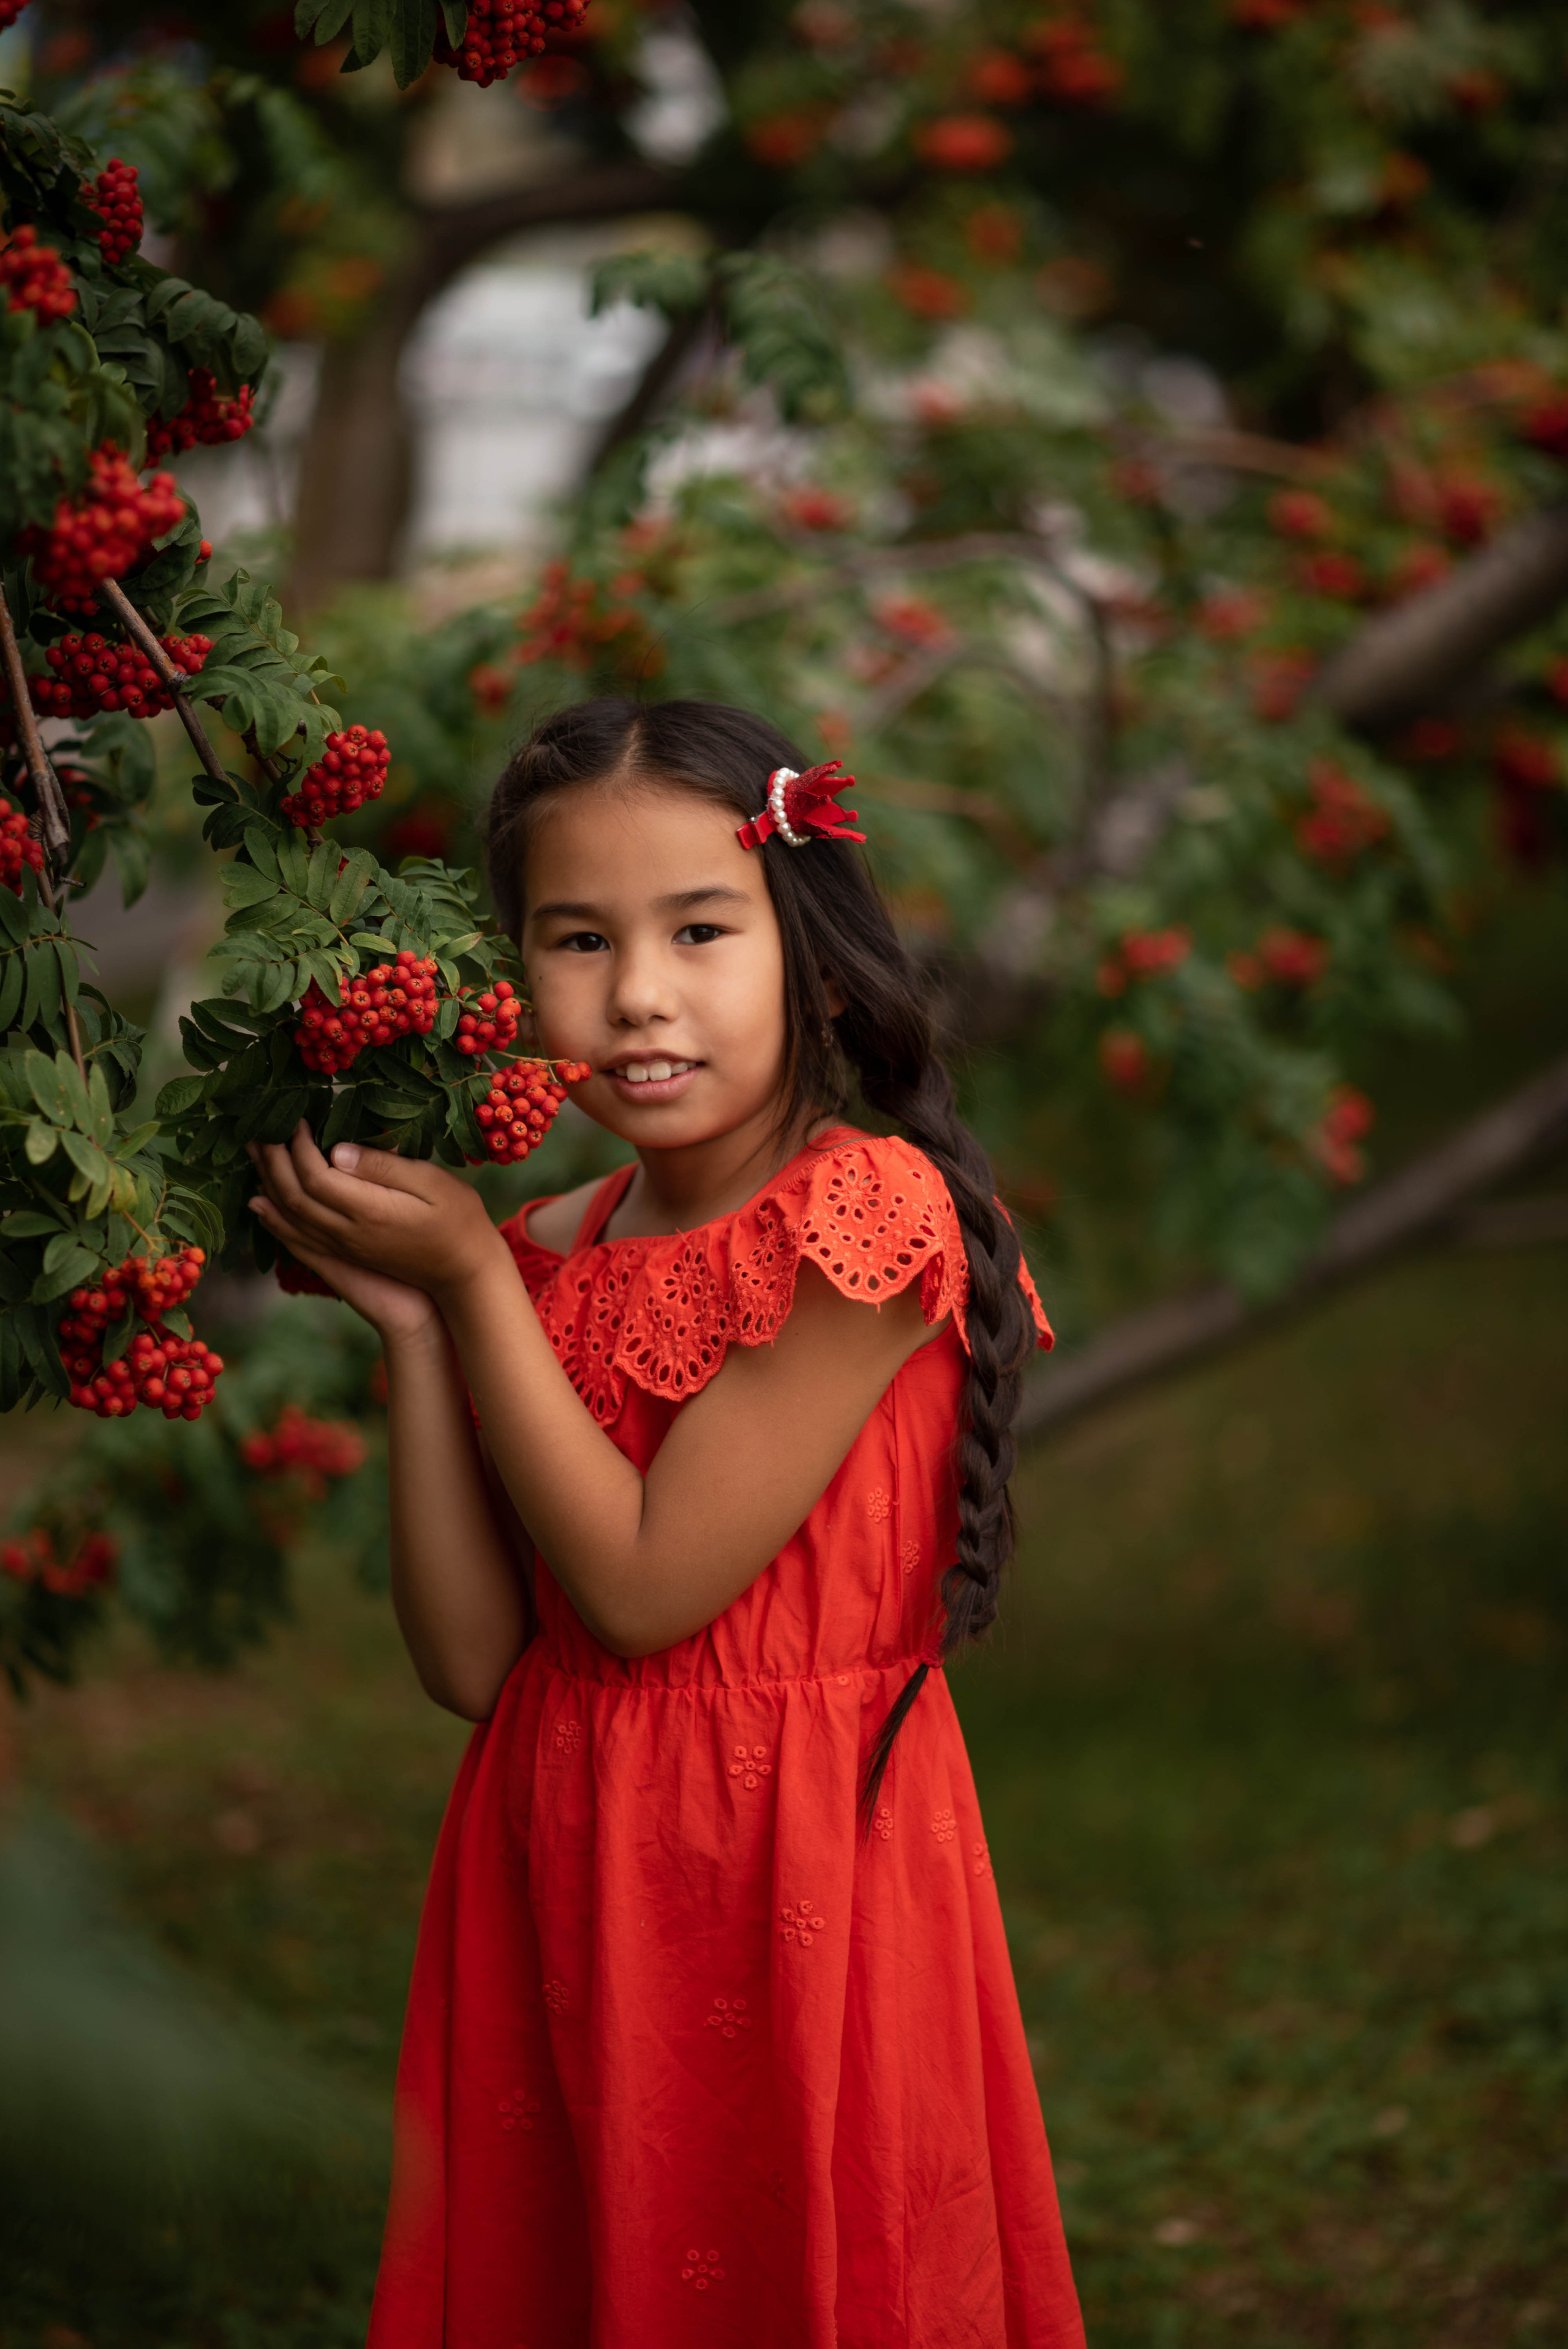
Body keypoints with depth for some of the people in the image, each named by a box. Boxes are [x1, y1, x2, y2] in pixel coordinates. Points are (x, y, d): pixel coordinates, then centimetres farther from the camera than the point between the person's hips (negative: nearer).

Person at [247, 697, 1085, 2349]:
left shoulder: (866, 1214, -16)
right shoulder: (550, 1255, 4)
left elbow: (641, 1584, -17)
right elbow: (471, 1661, -1)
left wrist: (470, 1274, -12)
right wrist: (411, 1322, -7)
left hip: (793, 1867, -6)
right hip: (565, 1879, 6)